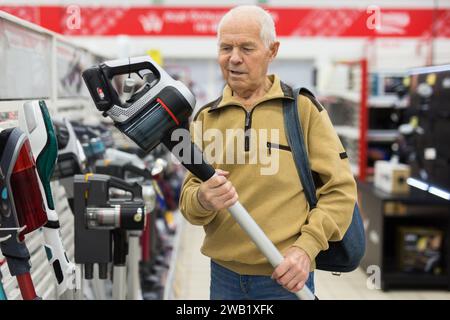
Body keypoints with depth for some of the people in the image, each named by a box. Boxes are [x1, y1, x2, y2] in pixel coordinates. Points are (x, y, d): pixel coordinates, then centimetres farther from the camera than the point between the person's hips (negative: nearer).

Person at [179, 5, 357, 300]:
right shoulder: (205, 118, 6)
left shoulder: (303, 107, -3)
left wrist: (306, 247, -16)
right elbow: (188, 198, 2)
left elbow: (339, 188, -5)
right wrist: (203, 200, -20)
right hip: (224, 274, 3)